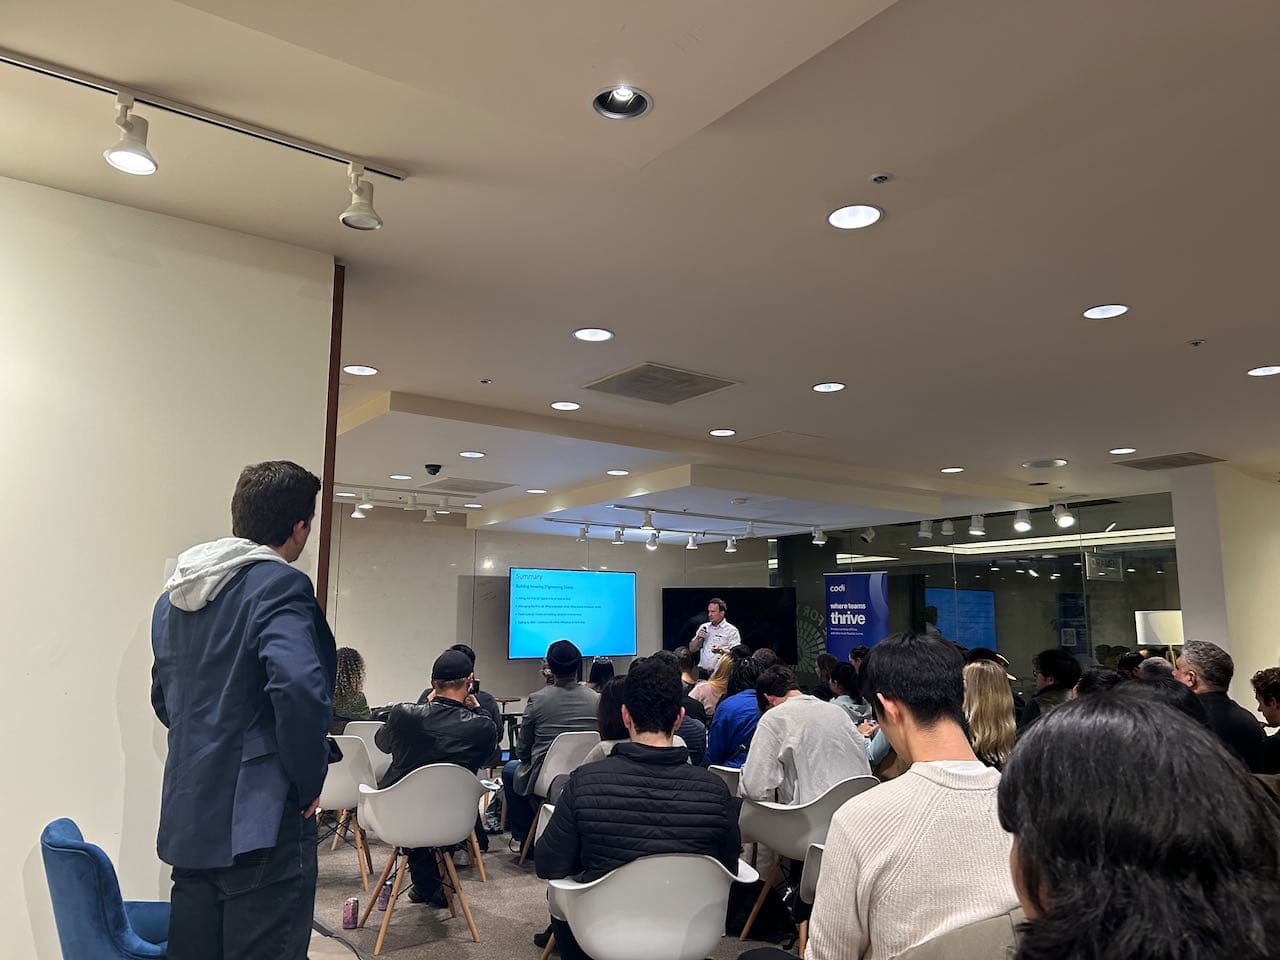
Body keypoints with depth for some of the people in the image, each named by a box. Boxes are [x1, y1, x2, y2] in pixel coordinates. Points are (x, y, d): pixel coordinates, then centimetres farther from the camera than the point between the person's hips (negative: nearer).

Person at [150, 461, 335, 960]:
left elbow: (163, 697, 20)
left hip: (188, 816, 9)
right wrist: (309, 781, -16)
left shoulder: (175, 594, 11)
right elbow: (300, 689, -30)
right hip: (257, 819, -8)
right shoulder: (279, 586, -16)